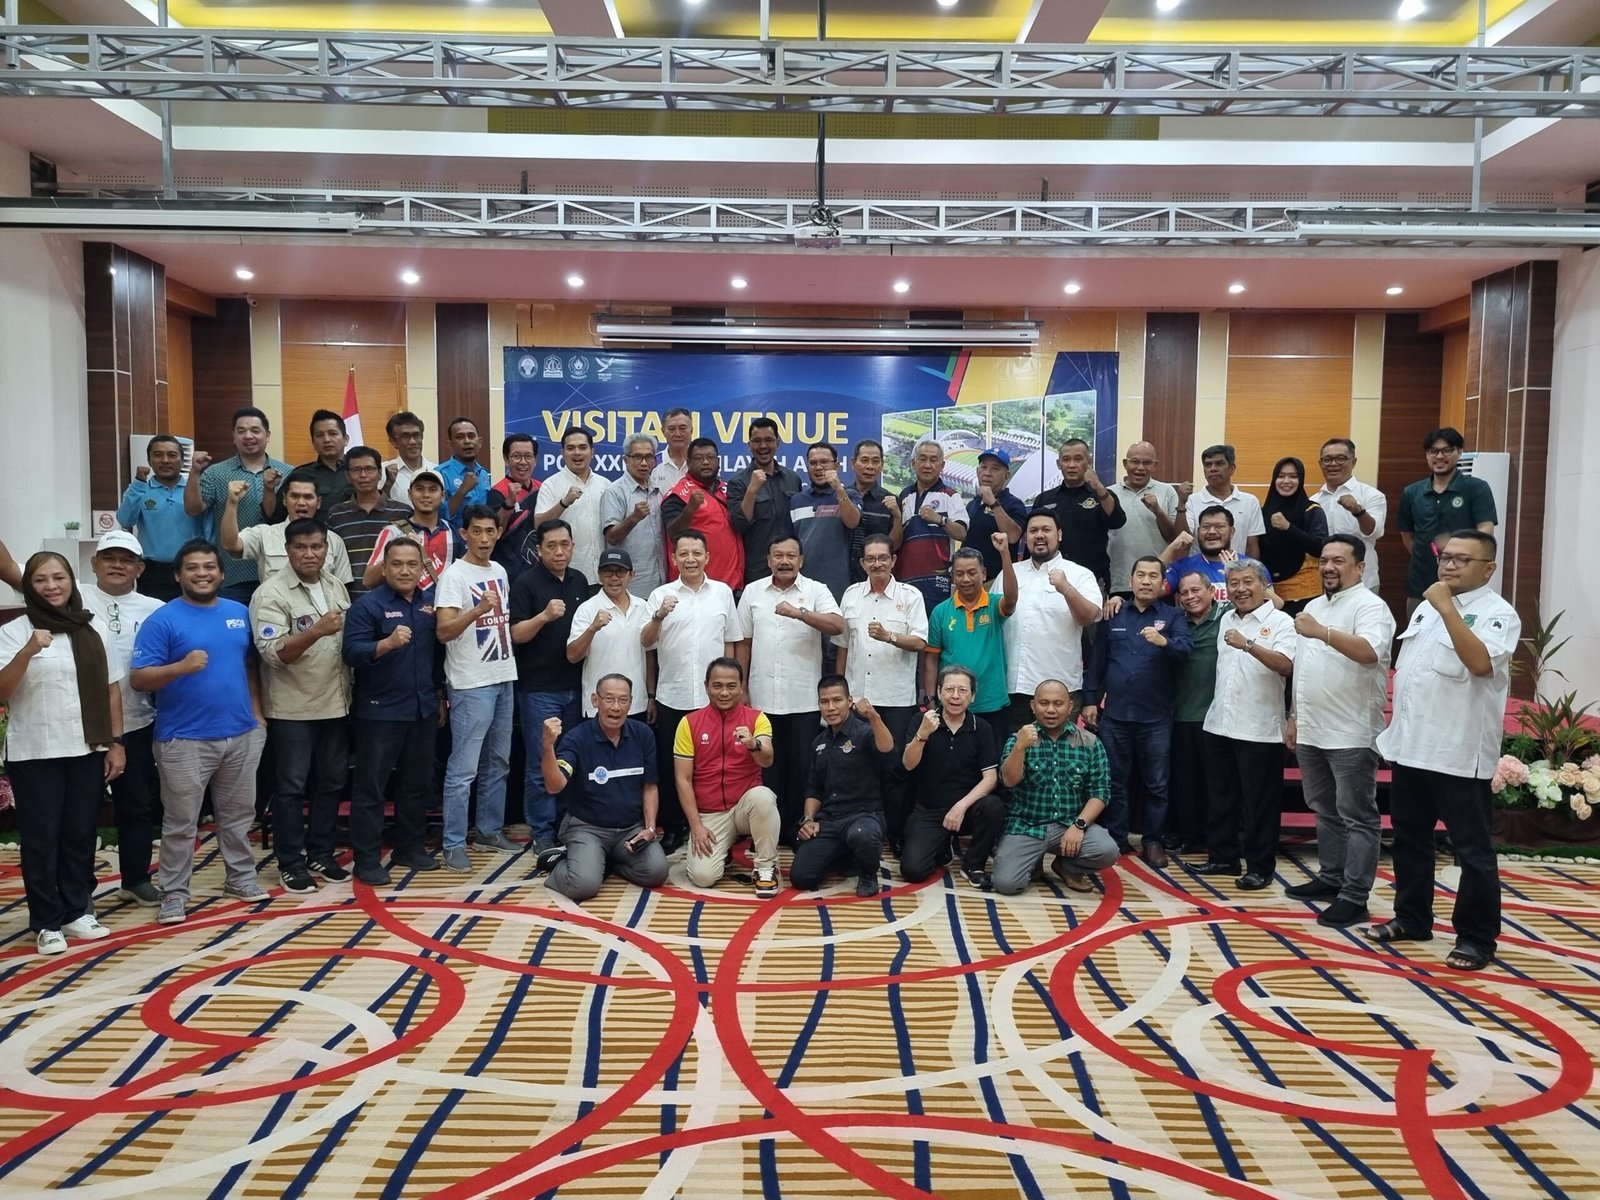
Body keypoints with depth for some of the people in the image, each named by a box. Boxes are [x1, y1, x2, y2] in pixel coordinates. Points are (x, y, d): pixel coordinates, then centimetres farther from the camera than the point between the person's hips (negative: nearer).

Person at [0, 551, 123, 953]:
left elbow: (111, 689, 8)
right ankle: (47, 922, 12)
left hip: (88, 751, 3)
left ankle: (76, 911, 21)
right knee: (41, 838, 3)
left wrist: (115, 743, 4)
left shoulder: (94, 629, 6)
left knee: (80, 835, 9)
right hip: (34, 754, -3)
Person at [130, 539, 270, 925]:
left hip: (242, 735, 5)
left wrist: (257, 712, 10)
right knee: (180, 822, 3)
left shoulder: (239, 613, 9)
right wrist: (181, 667, -28)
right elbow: (138, 679, -11)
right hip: (184, 740, -5)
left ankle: (242, 877, 28)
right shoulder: (163, 619, -7)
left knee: (239, 814, 15)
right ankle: (174, 892, 14)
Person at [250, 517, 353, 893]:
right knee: (292, 787, 3)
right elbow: (273, 653, -22)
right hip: (292, 707, -6)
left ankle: (321, 854, 25)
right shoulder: (271, 592, -13)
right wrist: (316, 631, -33)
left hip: (335, 702, 6)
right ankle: (290, 863, 15)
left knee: (332, 781, 13)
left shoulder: (335, 585, 7)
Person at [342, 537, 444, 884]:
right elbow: (351, 652, -19)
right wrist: (387, 643, -36)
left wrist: (440, 696, 18)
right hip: (380, 712, -6)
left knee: (417, 784, 14)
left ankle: (410, 848, 26)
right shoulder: (368, 604, -9)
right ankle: (367, 859, 9)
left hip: (423, 710, 6)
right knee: (371, 787, 1)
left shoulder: (429, 604, 9)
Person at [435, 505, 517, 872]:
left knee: (497, 763, 15)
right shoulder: (454, 574, -11)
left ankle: (490, 830, 26)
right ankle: (454, 845, 2)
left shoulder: (499, 571, 12)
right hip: (471, 685, -8)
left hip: (504, 679, 8)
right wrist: (478, 609, -35)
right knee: (463, 768, -5)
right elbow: (443, 631, -21)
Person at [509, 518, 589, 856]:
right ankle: (542, 834, 9)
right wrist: (544, 616, -27)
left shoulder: (579, 580, 10)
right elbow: (517, 634, -11)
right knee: (541, 765, -1)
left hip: (575, 685, 5)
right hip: (539, 688, -5)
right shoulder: (526, 583, -7)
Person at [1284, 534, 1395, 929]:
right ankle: (1330, 877, 29)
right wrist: (1294, 717, 19)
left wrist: (1322, 632, -38)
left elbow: (1371, 651, -30)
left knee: (1357, 817, -1)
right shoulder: (1314, 606, 16)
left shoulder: (1369, 605, -9)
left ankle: (1354, 896, 3)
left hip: (1352, 734, -8)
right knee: (1325, 811, 17)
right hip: (1311, 731, 8)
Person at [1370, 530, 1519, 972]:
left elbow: (1480, 663, -29)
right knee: (1409, 838, 17)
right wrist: (1395, 726, 19)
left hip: (1460, 755, -8)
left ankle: (1476, 937, 14)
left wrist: (1447, 609, -28)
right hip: (1411, 746, 8)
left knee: (1473, 850, 3)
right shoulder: (1427, 606, 14)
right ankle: (1412, 918, 31)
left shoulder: (1497, 613, -10)